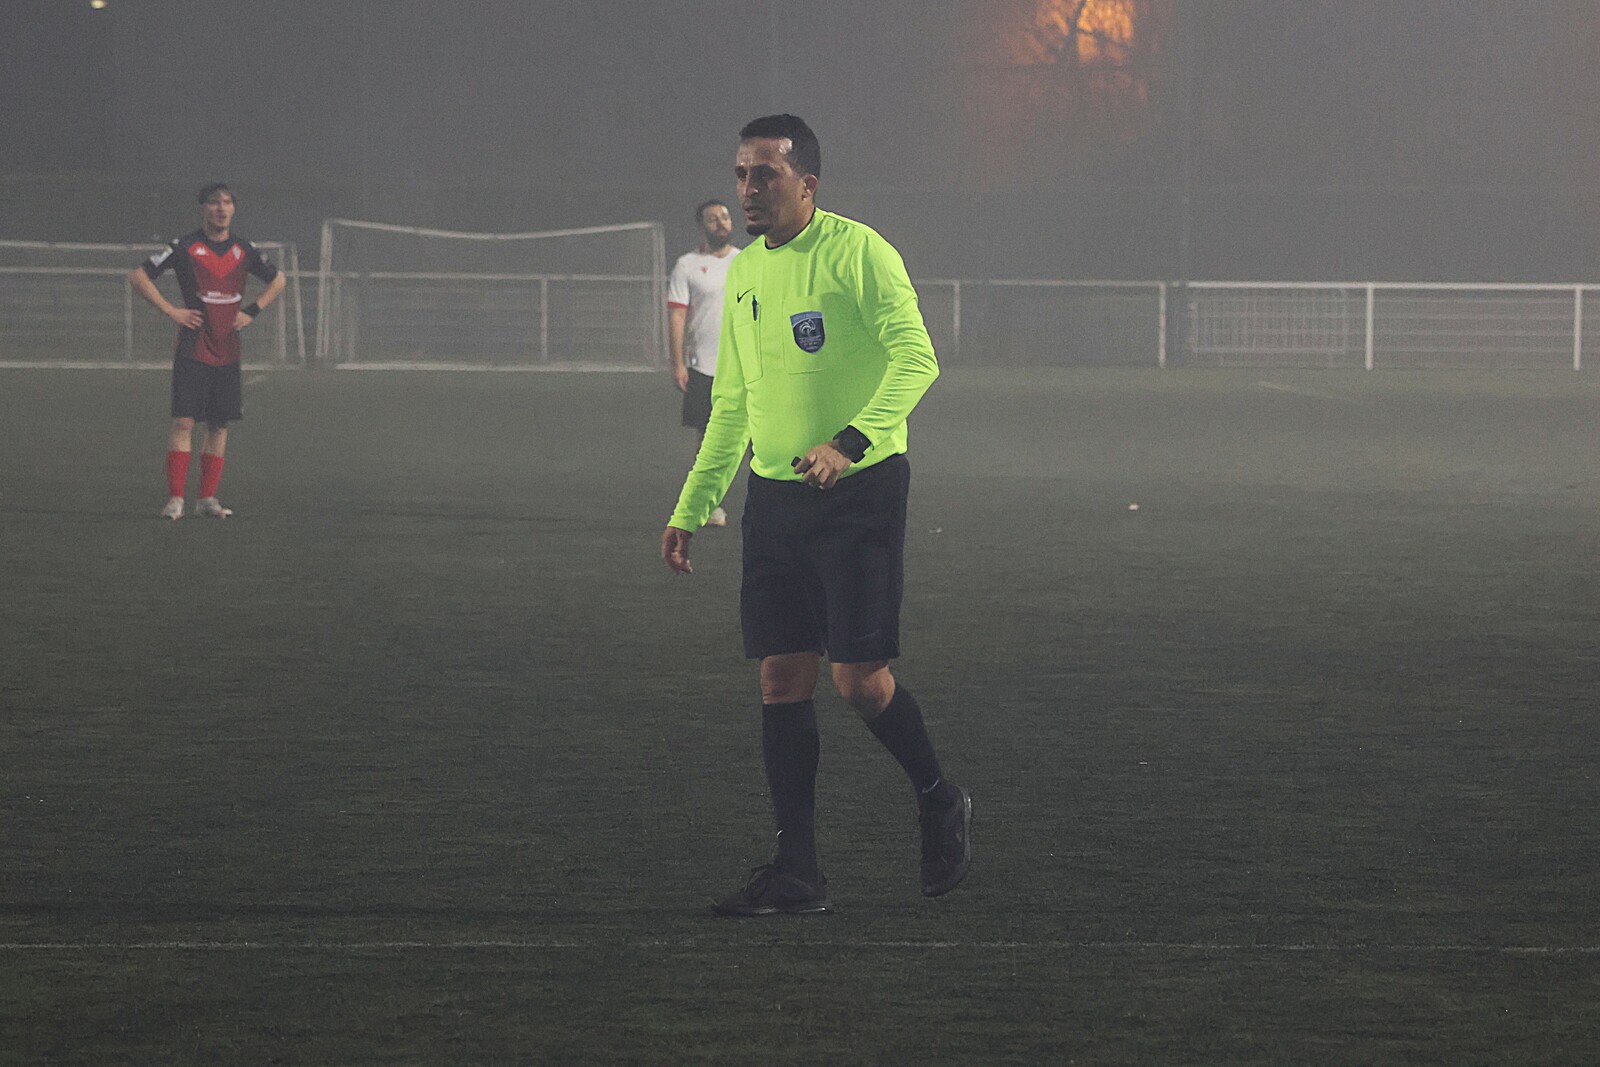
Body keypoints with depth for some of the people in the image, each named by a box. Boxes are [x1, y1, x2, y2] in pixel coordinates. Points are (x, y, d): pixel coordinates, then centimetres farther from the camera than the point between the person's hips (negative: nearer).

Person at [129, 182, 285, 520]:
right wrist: (170, 311, -9)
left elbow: (277, 279, 24)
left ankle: (208, 498, 11)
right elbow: (138, 276, -3)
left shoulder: (243, 250, 8)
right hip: (193, 349, -4)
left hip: (228, 351, 4)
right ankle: (175, 498, -11)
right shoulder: (185, 247, -4)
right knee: (184, 420, -11)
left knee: (220, 425, 5)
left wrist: (252, 312, 10)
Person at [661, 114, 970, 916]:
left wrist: (850, 442, -29)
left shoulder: (857, 253, -9)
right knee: (782, 679, 2)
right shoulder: (744, 274, 13)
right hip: (775, 493, 7)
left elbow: (916, 359, -17)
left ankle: (939, 803, 18)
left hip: (859, 491, -6)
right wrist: (691, 507, 18)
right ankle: (797, 873, 5)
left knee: (859, 678, -8)